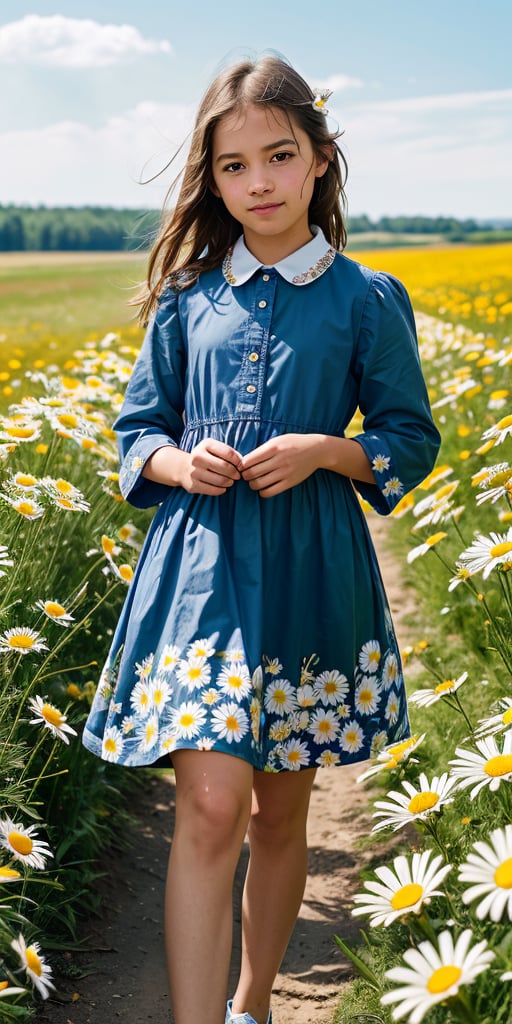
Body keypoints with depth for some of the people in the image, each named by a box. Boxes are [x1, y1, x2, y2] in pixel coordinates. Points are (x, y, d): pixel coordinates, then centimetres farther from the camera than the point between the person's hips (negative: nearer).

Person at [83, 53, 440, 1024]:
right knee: (210, 805, -13)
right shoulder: (187, 298, 6)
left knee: (280, 812, 13)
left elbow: (412, 442, 4)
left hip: (307, 573, 0)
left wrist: (325, 451, -15)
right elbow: (137, 430, 12)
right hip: (199, 562, 0)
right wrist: (179, 463, -11)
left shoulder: (365, 300, 0)